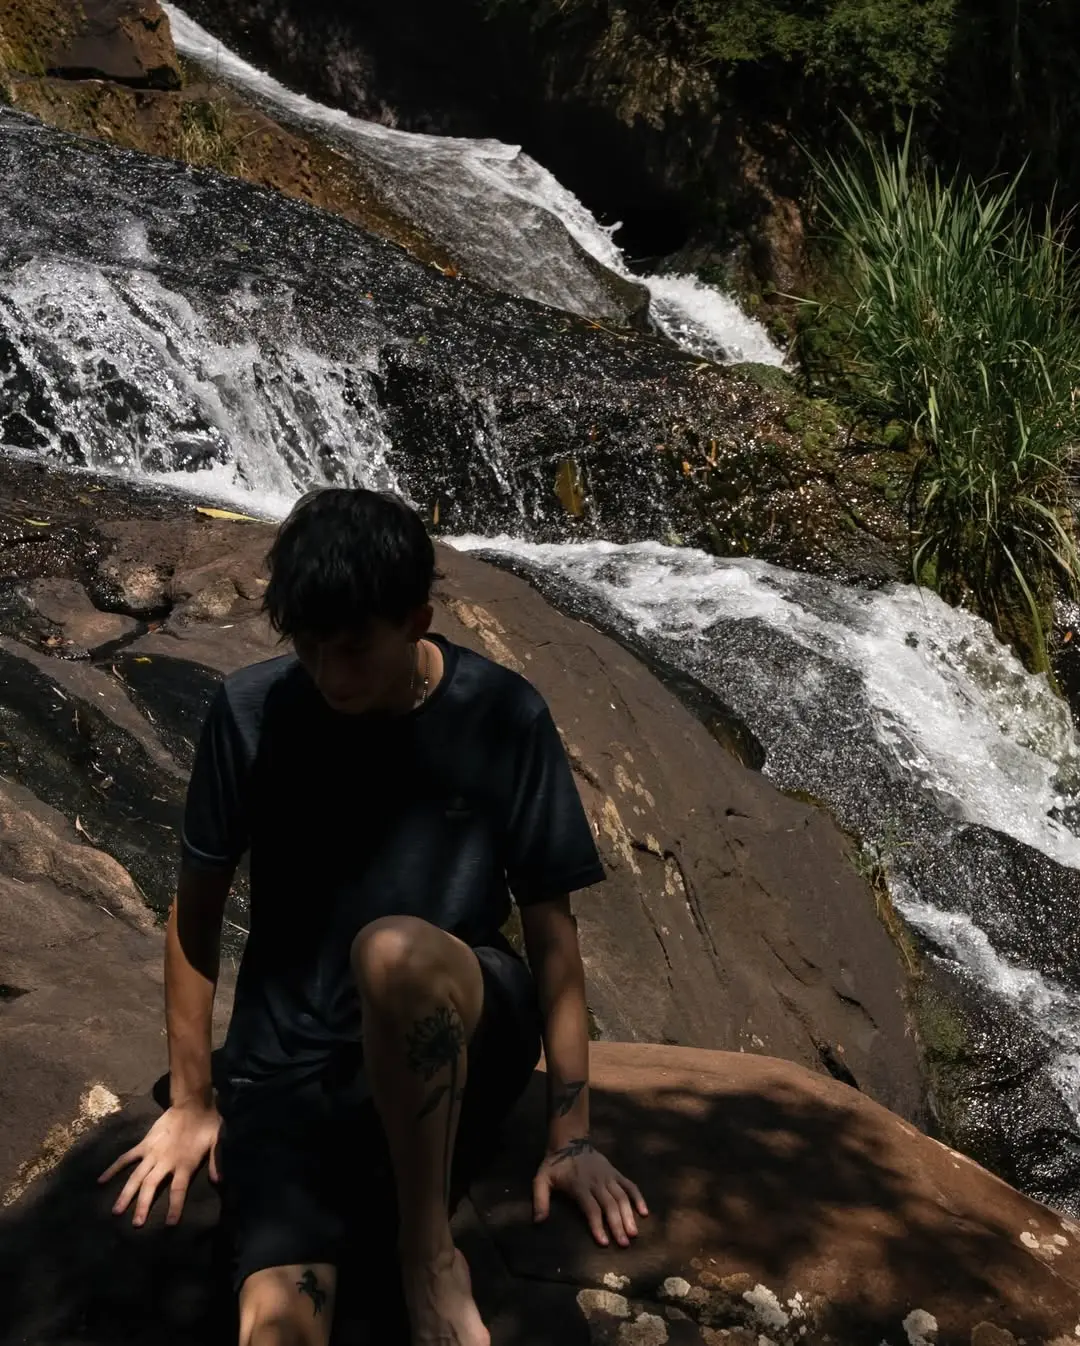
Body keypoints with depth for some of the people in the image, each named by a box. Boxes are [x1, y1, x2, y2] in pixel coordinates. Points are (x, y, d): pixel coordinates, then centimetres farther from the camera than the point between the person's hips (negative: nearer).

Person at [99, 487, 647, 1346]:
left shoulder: (504, 718, -7)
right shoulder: (252, 711, -5)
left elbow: (552, 929, -4)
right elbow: (197, 912, 3)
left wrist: (571, 1135, -6)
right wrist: (192, 1104, 6)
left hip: (451, 1049, 1)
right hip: (290, 1063, 0)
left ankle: (430, 1251, -17)